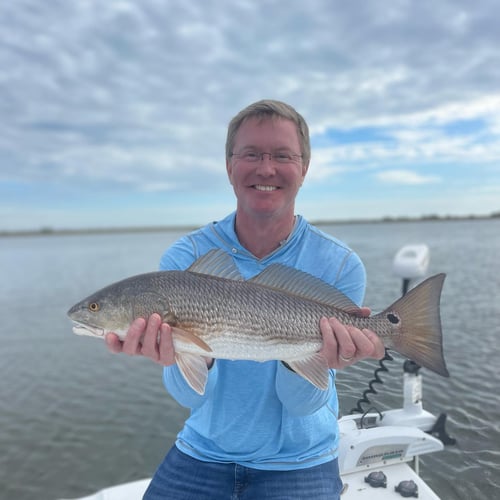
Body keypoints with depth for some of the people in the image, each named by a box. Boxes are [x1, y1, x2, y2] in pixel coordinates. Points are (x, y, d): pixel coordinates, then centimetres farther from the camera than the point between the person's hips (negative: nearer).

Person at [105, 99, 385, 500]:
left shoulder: (341, 265, -15)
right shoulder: (184, 258, -13)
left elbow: (301, 403, -15)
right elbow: (193, 397, -15)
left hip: (299, 462, 0)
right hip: (200, 455, 1)